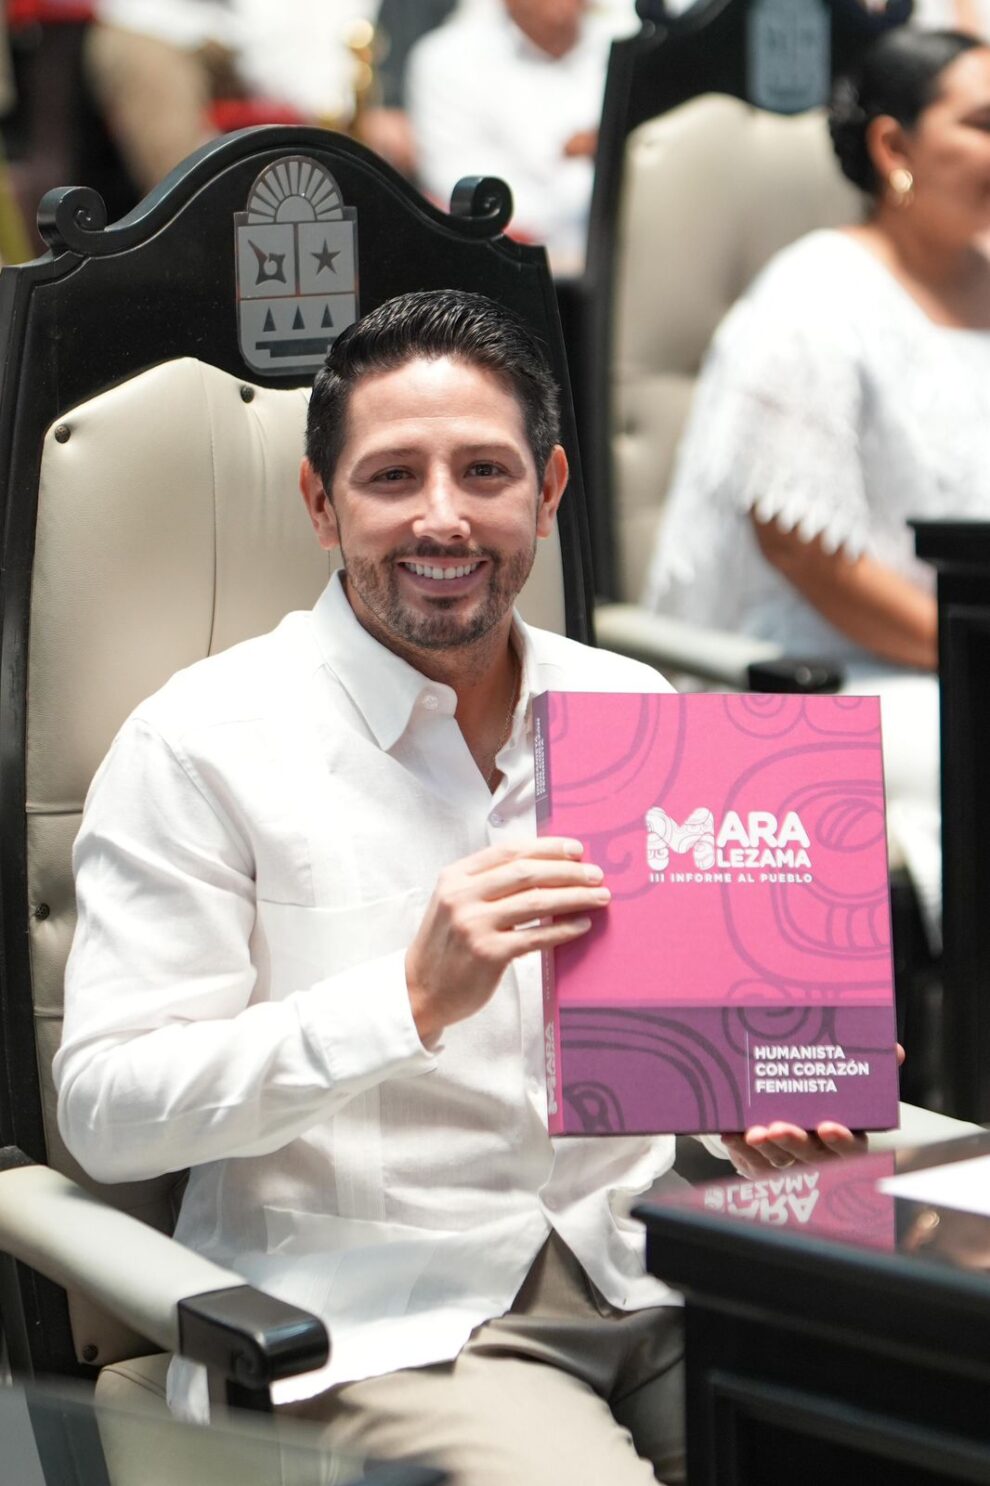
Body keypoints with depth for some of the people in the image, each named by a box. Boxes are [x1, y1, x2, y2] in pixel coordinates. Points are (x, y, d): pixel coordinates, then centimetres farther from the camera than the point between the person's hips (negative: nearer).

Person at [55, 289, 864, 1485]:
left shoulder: (638, 709, 12)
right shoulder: (200, 741, -5)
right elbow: (104, 1110, -11)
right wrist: (413, 998, -21)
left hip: (648, 1282, 5)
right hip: (379, 1328, -5)